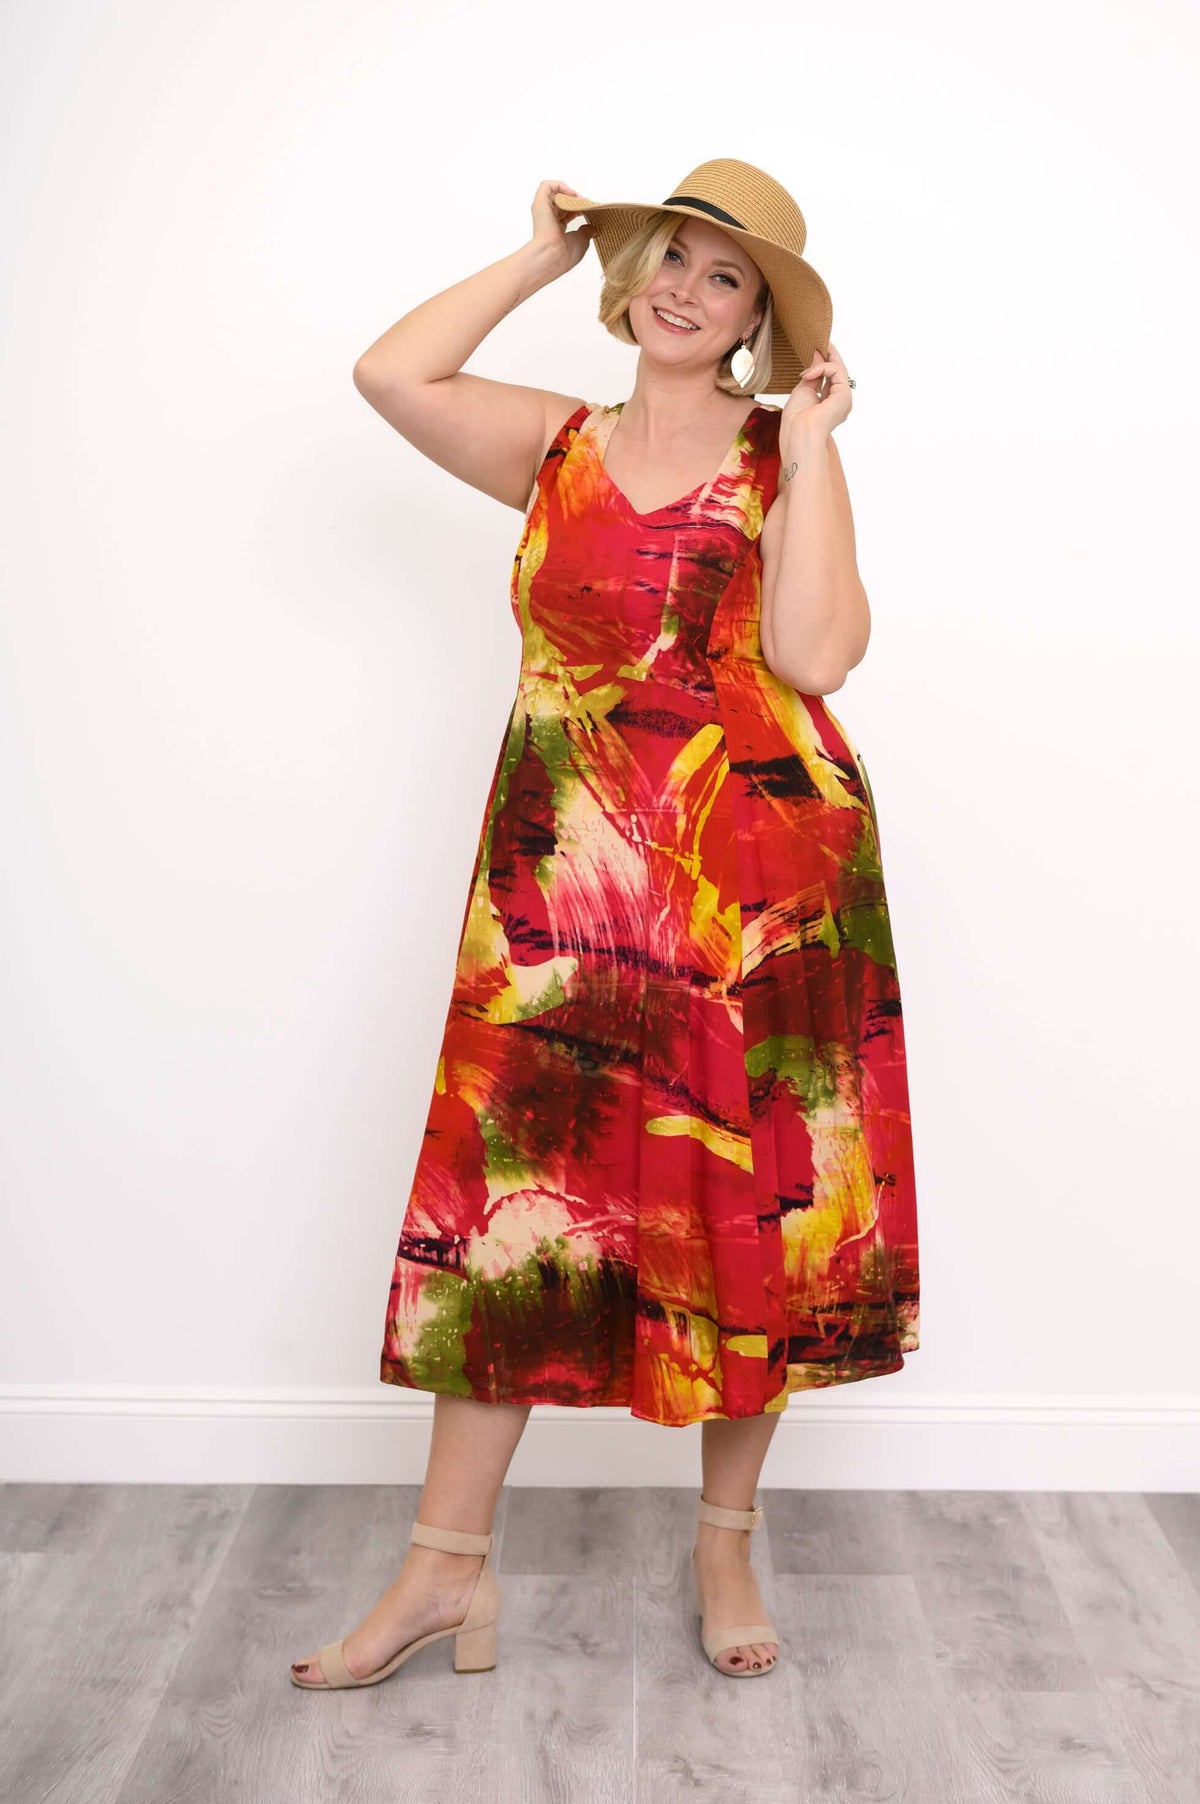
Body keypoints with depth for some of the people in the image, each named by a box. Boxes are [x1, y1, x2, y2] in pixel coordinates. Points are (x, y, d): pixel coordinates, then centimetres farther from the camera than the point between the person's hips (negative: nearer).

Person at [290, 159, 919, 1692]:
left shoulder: (785, 456, 5)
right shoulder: (557, 446, 12)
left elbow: (813, 654, -11)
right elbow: (389, 374, -5)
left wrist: (808, 451, -7)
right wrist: (544, 256, 6)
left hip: (762, 879, -1)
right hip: (565, 878, 2)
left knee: (754, 1207, 7)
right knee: (513, 1196, 1)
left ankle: (726, 1540, 26)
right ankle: (449, 1566, 13)